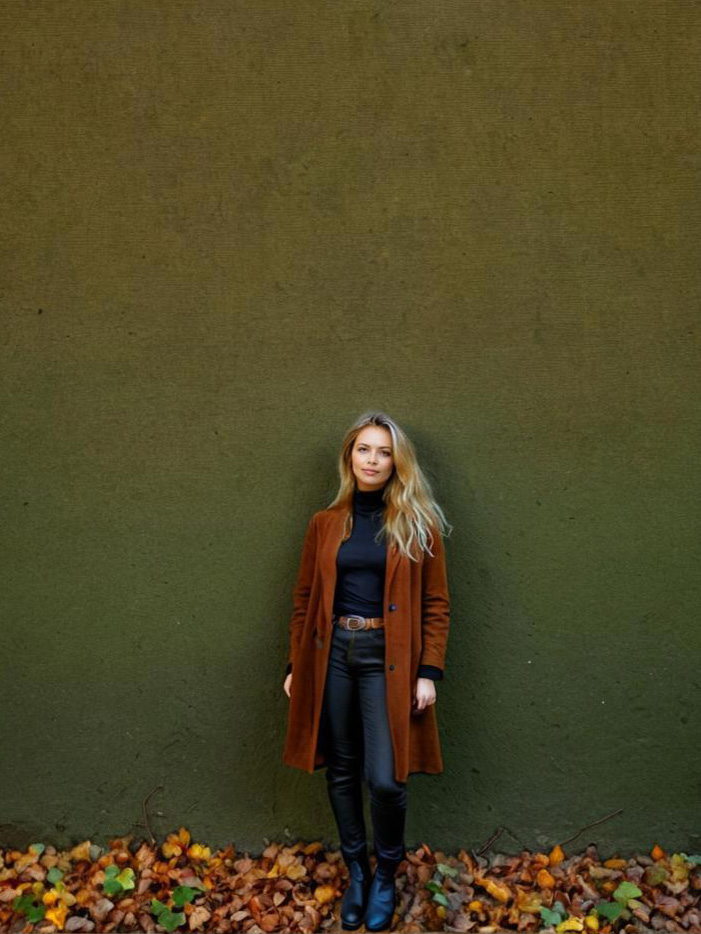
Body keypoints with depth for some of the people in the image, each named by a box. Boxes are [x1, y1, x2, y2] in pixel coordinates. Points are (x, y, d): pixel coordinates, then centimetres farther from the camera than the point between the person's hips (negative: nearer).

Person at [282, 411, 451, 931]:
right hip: (332, 653, 3)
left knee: (384, 777, -5)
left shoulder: (418, 525, -1)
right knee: (342, 770, 11)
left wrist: (429, 672, -7)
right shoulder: (325, 525, 6)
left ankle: (386, 875, 22)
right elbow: (305, 599, 11)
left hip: (388, 657, -2)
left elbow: (436, 604, -1)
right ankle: (356, 871, 31)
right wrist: (295, 665, 8)